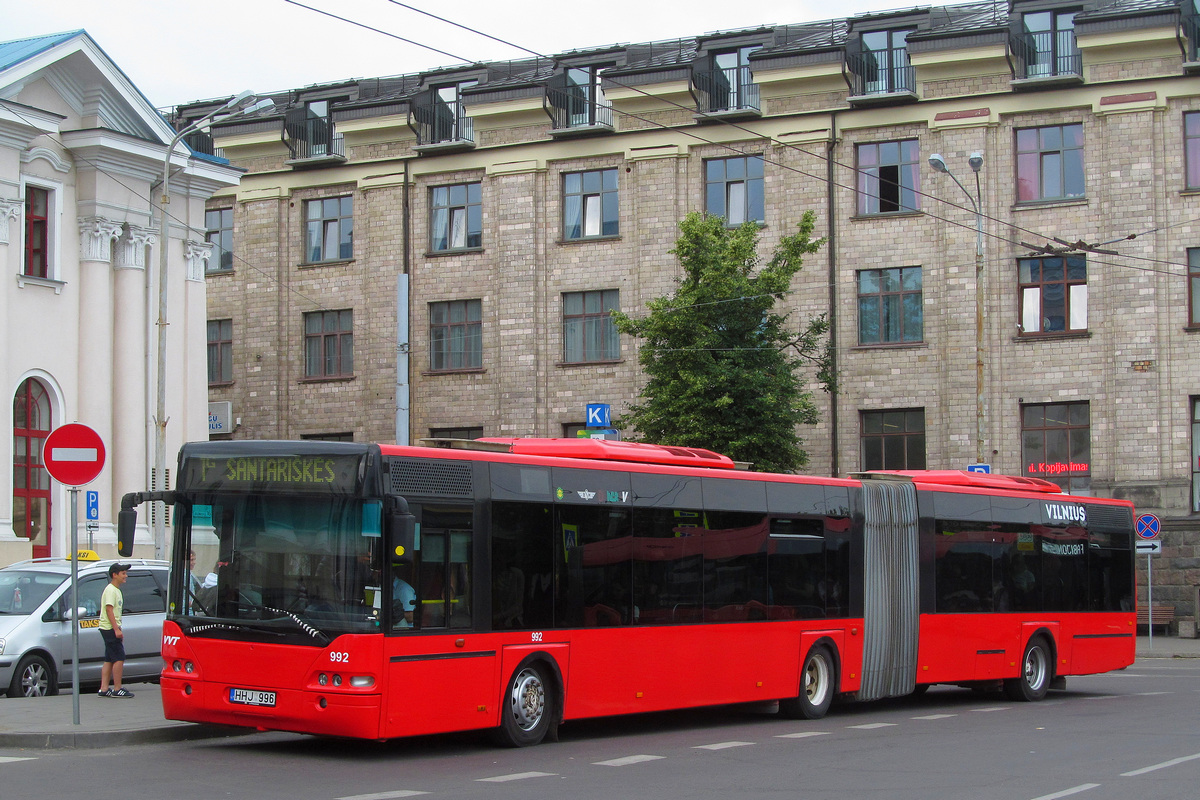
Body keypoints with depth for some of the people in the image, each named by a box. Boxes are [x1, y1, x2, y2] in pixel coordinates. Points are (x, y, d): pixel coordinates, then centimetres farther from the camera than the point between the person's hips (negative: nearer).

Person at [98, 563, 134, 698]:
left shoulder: (116, 590, 19)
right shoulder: (110, 590, -13)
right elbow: (109, 610, -20)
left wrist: (118, 629, 24)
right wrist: (116, 629, -24)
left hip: (111, 629, 10)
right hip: (110, 629, -10)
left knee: (109, 660, 9)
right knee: (119, 658, -10)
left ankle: (104, 689, 10)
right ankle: (117, 689, -8)